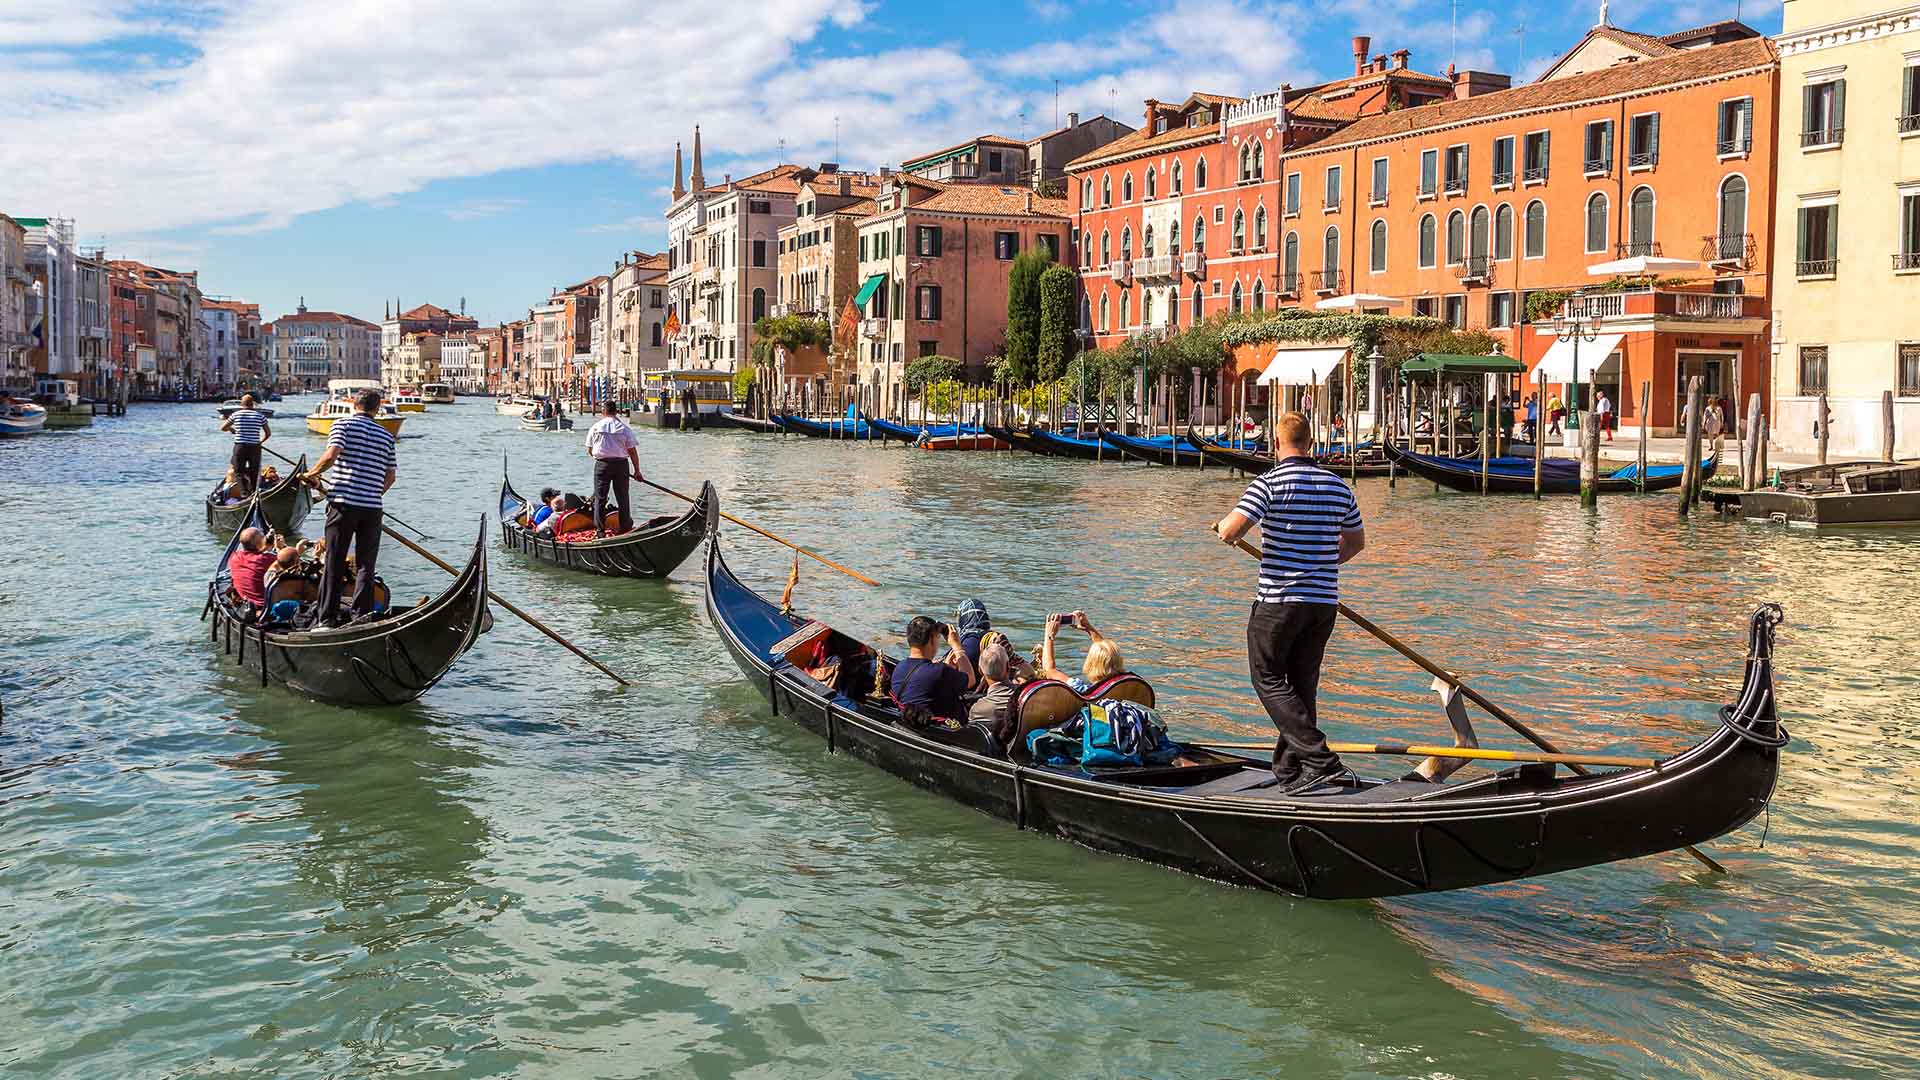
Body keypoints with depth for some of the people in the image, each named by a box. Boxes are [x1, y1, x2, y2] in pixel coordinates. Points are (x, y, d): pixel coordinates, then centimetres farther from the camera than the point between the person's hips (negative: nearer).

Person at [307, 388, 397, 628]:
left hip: (344, 502, -2)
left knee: (334, 563, 3)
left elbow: (332, 454, -13)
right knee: (366, 566, 8)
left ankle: (327, 619, 2)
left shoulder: (343, 423, 2)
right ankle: (362, 619, 5)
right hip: (373, 508, 2)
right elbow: (390, 475, 13)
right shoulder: (386, 435, 13)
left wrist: (313, 474, 3)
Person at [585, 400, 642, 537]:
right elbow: (633, 451, -3)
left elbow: (589, 450, 6)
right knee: (622, 496, 11)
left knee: (600, 497, 6)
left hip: (601, 465, 0)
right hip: (621, 464, 0)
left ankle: (600, 530, 4)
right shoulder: (624, 428, -2)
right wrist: (637, 471, 3)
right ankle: (625, 527, 17)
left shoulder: (595, 427, 0)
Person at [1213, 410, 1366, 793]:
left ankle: (1321, 760, -10)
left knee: (1269, 680, 3)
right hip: (1325, 602, 6)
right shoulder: (1338, 486, 8)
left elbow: (1230, 532, -19)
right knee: (1302, 685, 13)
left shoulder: (1270, 482, -12)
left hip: (1279, 601, -6)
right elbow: (1356, 541, 20)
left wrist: (1223, 525, 4)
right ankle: (1290, 772, 16)